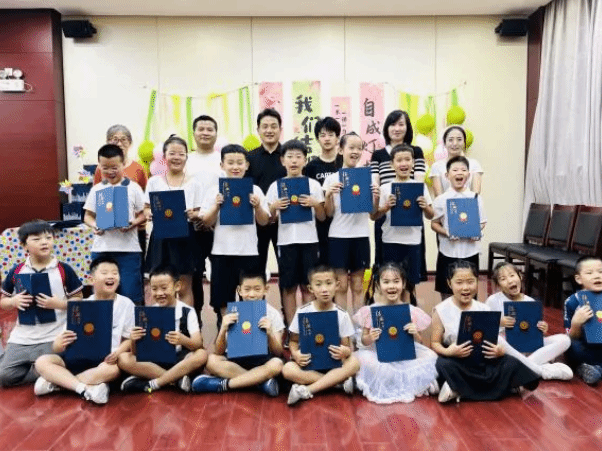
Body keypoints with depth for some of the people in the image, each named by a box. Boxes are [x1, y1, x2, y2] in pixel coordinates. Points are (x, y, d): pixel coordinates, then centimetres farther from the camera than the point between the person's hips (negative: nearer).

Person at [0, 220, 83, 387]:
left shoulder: (64, 270, -7)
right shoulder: (16, 271, 1)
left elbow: (78, 301, -2)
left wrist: (58, 304, -19)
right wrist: (14, 302, -11)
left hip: (54, 337, -3)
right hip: (22, 337, 3)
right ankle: (39, 369, 22)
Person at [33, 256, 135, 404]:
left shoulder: (126, 304, -4)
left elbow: (130, 339, 0)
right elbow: (58, 346, -1)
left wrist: (118, 352, -22)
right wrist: (59, 344, -27)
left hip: (107, 359, -2)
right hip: (81, 357, 3)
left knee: (113, 369, -37)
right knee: (42, 362, -18)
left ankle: (54, 382, -20)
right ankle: (86, 389, -29)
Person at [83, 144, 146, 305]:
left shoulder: (133, 188, 1)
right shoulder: (96, 189, 9)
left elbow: (142, 215, 2)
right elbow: (88, 216, 12)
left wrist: (132, 223, -17)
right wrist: (94, 225, -9)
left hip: (128, 248, -3)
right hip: (101, 249, 3)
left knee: (131, 295, -2)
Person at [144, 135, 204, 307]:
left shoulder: (193, 183, 4)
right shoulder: (154, 181, 6)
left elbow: (200, 213, 4)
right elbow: (146, 208, 8)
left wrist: (193, 215, -17)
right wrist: (149, 214, -14)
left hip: (185, 237, -1)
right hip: (161, 237, 1)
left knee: (185, 288, 6)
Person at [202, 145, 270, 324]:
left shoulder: (255, 190, 3)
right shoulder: (215, 190, 3)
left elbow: (264, 222, 3)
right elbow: (207, 223, 1)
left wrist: (257, 206, -14)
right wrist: (217, 206, -14)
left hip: (248, 251, 0)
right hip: (222, 252, 0)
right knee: (223, 299, 8)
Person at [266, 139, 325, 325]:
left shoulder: (314, 184, 3)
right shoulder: (276, 186, 4)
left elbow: (322, 217, 5)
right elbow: (270, 219, 7)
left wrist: (315, 204, -13)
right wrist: (274, 207, -13)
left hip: (309, 241, 0)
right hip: (286, 242, 0)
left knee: (308, 286, 5)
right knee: (288, 287, 5)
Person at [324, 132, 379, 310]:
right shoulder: (332, 179, 1)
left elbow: (373, 213, 7)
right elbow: (329, 214, 1)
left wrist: (376, 198, -11)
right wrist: (328, 195, -15)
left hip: (361, 236, 2)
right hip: (338, 236, -1)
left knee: (358, 286, 8)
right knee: (341, 285, 3)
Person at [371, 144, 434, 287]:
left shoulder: (420, 186, 4)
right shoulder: (385, 188, 0)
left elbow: (430, 216, 7)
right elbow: (374, 216, -1)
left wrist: (425, 207, -14)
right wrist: (386, 206, -18)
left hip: (413, 241, 1)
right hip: (391, 241, -1)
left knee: (410, 283, 9)